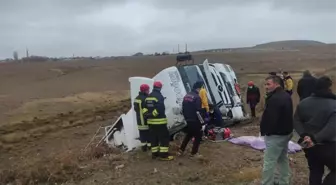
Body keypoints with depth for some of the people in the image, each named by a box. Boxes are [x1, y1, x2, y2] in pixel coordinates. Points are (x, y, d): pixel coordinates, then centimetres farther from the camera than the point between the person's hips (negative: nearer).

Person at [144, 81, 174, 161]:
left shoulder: (148, 97, 13)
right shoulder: (159, 96, -14)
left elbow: (145, 107, 12)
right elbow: (160, 109, -24)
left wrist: (147, 114, 3)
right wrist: (153, 114, -13)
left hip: (151, 121, 8)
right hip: (159, 121, -8)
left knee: (154, 137, 16)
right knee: (164, 137, -2)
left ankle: (154, 153, 21)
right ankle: (163, 155, -2)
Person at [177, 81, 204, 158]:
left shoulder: (186, 96, 8)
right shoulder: (197, 97, -18)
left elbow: (183, 109, 14)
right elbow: (198, 111, -22)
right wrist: (202, 120, -13)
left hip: (188, 120, 8)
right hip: (195, 120, -8)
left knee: (189, 134, 23)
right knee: (198, 136, 7)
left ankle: (181, 150, 22)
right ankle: (194, 153, 11)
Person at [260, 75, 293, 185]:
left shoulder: (274, 99, -25)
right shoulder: (286, 96, 10)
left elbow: (269, 118, -27)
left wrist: (264, 131, -13)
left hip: (275, 135, -11)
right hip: (286, 132, 11)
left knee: (269, 162, -4)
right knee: (283, 159, 22)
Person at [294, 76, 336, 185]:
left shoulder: (303, 103, 3)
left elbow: (296, 121, -1)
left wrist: (304, 135, -11)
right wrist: (315, 138, -26)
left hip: (309, 145, 6)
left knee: (315, 171, 19)